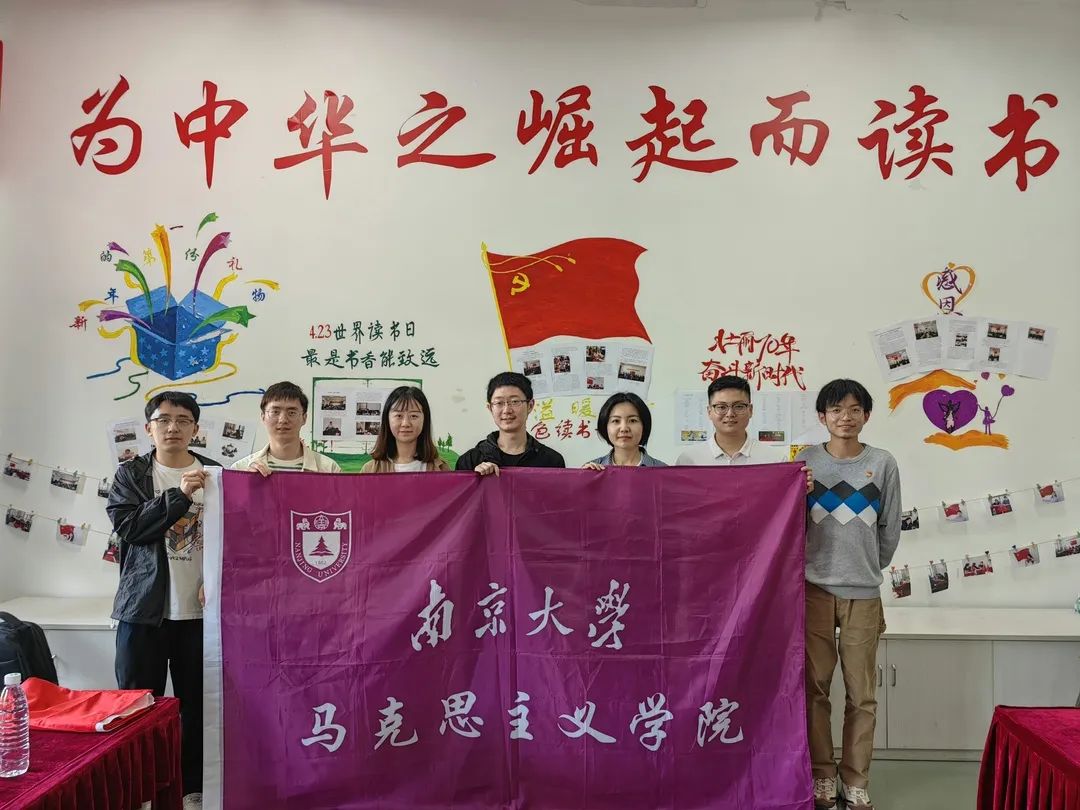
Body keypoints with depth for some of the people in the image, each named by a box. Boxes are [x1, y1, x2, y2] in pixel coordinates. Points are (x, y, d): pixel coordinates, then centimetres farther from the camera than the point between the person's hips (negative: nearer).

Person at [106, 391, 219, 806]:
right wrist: (179, 496, -19)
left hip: (200, 608, 1)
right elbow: (127, 526, -10)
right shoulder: (131, 474, 3)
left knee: (198, 703, 9)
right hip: (144, 606, -1)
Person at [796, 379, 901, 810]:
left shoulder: (883, 464, 1)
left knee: (862, 694, 6)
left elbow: (890, 531, 8)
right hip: (815, 588, 0)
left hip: (864, 593, 0)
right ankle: (821, 775, 19)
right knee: (815, 687, 6)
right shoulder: (805, 462, 1)